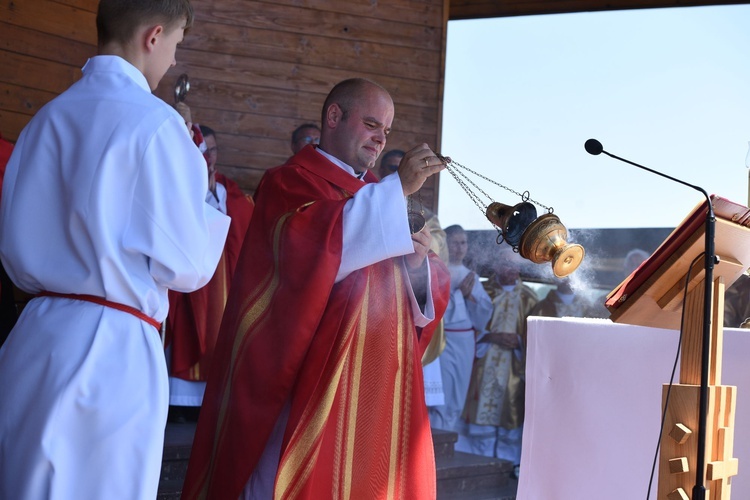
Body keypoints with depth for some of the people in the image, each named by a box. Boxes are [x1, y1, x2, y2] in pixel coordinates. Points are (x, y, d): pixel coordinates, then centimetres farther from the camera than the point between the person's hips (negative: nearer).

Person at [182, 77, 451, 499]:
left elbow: (425, 290, 16)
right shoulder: (290, 183, -1)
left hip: (375, 383, 7)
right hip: (312, 379, -6)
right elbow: (317, 241, -23)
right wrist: (398, 189, -21)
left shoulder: (378, 196, 20)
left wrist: (418, 265, -7)